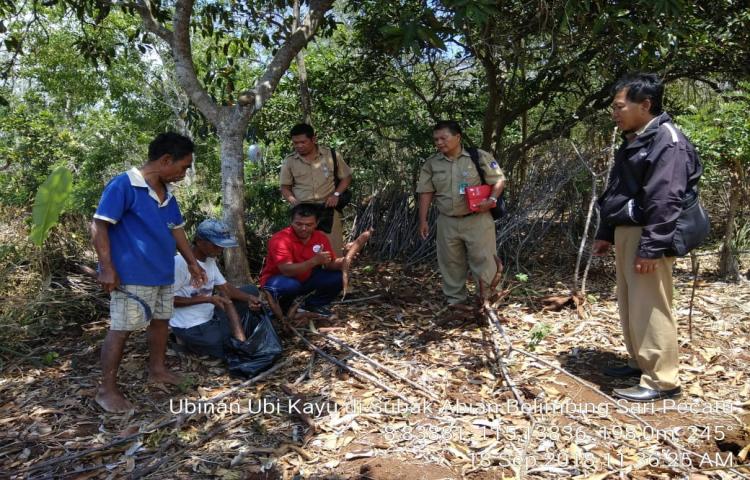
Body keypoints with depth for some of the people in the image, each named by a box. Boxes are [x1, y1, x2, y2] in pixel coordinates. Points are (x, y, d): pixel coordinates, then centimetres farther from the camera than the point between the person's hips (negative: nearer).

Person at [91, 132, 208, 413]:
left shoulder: (167, 192, 9)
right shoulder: (123, 185, -16)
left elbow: (176, 229, 19)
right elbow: (99, 226, -17)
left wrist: (192, 262, 20)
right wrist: (107, 268, -21)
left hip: (162, 274, 9)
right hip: (131, 275, -9)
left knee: (161, 320, 18)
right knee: (121, 329, -1)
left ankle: (157, 370, 36)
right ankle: (107, 389, 11)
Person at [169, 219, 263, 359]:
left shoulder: (210, 260, 6)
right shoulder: (180, 262, -21)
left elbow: (225, 287, 5)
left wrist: (248, 298, -14)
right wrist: (207, 299, -24)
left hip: (210, 317, 9)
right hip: (190, 327, -9)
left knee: (251, 290, 6)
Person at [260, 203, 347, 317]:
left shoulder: (320, 238, -9)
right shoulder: (280, 239, -26)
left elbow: (330, 264, -3)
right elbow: (287, 270, -35)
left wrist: (341, 262, -29)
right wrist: (315, 261, -46)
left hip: (306, 279, 5)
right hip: (281, 279, -5)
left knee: (337, 277, -14)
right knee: (289, 285, -40)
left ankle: (313, 305, 10)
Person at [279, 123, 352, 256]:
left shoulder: (331, 155, 0)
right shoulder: (289, 161, 3)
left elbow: (346, 177, 9)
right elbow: (285, 187, 10)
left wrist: (336, 194, -7)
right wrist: (293, 201, -9)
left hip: (328, 209, -1)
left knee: (334, 248, -2)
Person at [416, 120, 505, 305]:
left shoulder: (479, 157, -4)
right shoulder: (431, 163, 5)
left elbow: (498, 180, -1)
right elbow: (426, 192, 6)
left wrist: (492, 200, -18)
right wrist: (423, 220, 2)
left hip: (477, 220, -3)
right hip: (447, 222, 4)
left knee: (483, 261, -1)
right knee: (451, 263, 11)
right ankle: (455, 301, 26)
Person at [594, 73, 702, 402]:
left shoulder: (668, 140, -13)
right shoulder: (633, 142, 18)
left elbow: (665, 200, -21)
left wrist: (651, 247, -24)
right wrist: (606, 234, 21)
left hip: (647, 237, -10)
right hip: (625, 233, 10)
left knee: (650, 308, -5)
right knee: (629, 305, 15)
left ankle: (661, 380, 4)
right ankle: (639, 363, 28)